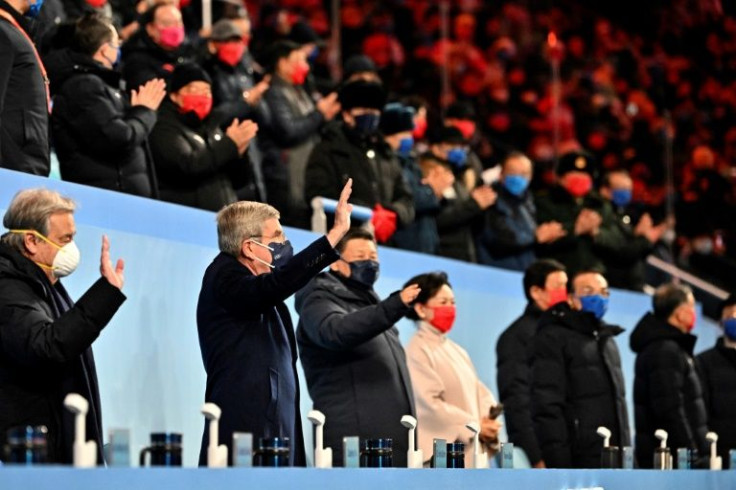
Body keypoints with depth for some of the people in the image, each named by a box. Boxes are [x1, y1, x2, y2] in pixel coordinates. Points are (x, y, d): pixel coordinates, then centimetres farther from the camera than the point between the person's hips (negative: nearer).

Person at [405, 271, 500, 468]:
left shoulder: (457, 351, 20)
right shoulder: (418, 351, -6)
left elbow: (479, 392, 19)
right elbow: (429, 403, -14)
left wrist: (488, 421, -3)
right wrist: (475, 426, -12)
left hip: (473, 453, 8)